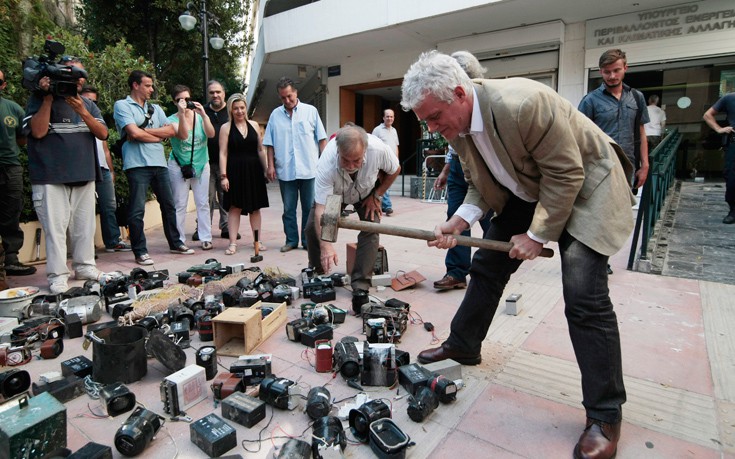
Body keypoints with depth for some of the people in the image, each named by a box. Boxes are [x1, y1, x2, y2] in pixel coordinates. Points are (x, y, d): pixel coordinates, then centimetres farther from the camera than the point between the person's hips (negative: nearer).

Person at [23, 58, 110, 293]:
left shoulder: (88, 104, 15)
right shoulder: (40, 98, 4)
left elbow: (103, 133, 1)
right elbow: (37, 131, -10)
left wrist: (82, 112, -13)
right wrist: (48, 98, -11)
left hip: (84, 175, 4)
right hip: (50, 177, -4)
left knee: (84, 225, 7)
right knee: (55, 226, -4)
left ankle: (84, 266, 18)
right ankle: (57, 275, 2)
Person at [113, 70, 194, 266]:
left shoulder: (155, 108, 18)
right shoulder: (122, 105, 1)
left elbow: (171, 131, 4)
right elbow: (134, 133, -13)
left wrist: (145, 131, -6)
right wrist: (159, 135, 1)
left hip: (159, 163, 6)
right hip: (137, 164, -6)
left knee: (169, 205, 11)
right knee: (137, 210, -4)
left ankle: (175, 243, 24)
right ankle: (140, 251, 3)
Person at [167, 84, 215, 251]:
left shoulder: (199, 116, 1)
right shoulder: (172, 119, -5)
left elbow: (211, 134, -14)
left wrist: (203, 114, -23)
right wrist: (182, 114, -29)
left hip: (201, 164, 2)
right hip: (179, 166, -2)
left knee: (203, 203, 3)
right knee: (180, 204, 0)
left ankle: (206, 238, 9)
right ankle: (179, 240, 7)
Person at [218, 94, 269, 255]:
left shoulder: (254, 125, 9)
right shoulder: (226, 128, 1)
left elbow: (261, 150, 12)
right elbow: (223, 153, -3)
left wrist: (267, 169, 6)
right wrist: (223, 176, -11)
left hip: (254, 170, 3)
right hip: (235, 171, -3)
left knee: (255, 207, 8)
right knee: (234, 207, -1)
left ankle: (257, 240, 18)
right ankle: (233, 243, 5)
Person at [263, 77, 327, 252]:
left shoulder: (310, 111, 4)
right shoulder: (275, 114, 9)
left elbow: (321, 138, 3)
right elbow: (270, 143, 9)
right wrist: (271, 165, 1)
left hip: (309, 169, -2)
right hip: (285, 170, 2)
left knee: (309, 208, 5)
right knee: (288, 209, 9)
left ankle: (308, 241, 15)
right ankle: (291, 240, 20)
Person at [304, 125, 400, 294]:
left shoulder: (379, 149, -39)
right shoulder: (326, 165, -43)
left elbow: (395, 170, -14)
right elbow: (321, 209, -45)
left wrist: (376, 196, -15)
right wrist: (326, 245, -57)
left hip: (366, 192, 0)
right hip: (333, 192, 0)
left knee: (371, 228, -18)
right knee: (313, 227, -9)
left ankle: (361, 285, -9)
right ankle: (316, 274, 16)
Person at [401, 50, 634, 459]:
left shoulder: (523, 102, -33)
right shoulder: (457, 125, -8)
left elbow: (566, 174, -25)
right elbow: (481, 184, 2)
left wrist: (538, 235, -21)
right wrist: (460, 221, -14)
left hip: (585, 185, -7)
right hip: (528, 191, 8)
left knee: (584, 296, -15)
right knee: (486, 266, 8)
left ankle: (605, 416, 2)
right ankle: (463, 346, 29)